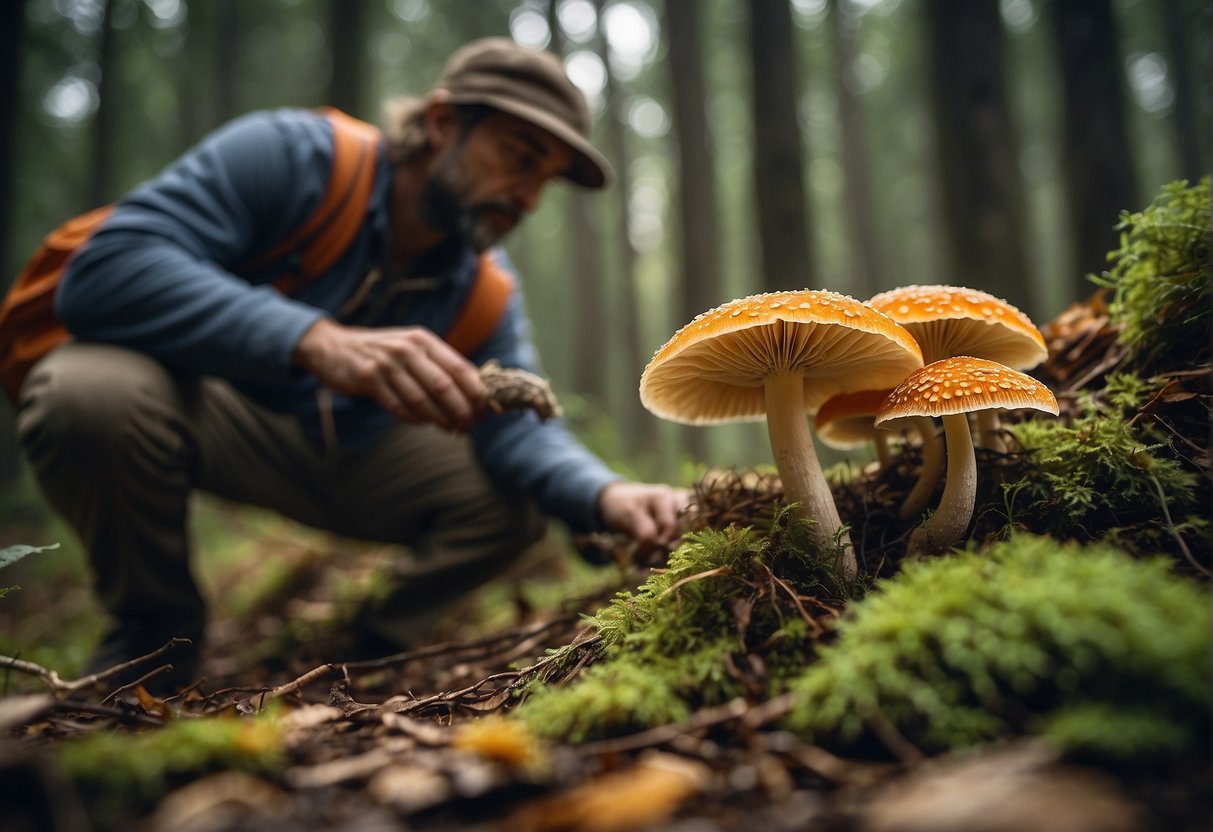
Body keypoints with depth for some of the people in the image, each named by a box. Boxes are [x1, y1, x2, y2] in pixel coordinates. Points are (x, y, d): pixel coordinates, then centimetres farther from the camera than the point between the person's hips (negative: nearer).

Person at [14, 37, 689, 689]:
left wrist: (608, 495, -36)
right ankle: (157, 627, -7)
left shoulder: (483, 284, -6)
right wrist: (317, 340, -51)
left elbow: (519, 428, -13)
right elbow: (103, 271, -36)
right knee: (91, 390, -37)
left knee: (517, 505, -9)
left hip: (349, 448, 4)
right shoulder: (290, 153, -24)